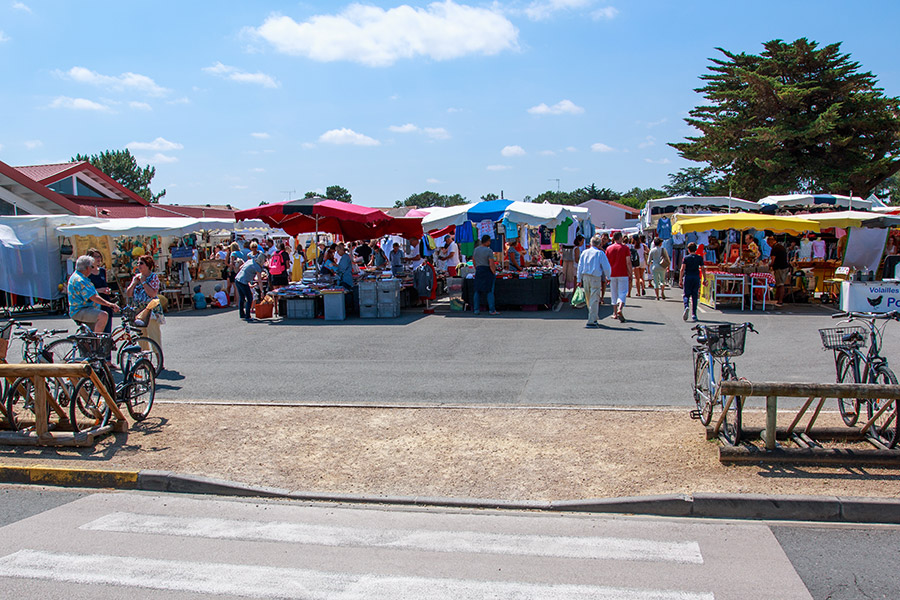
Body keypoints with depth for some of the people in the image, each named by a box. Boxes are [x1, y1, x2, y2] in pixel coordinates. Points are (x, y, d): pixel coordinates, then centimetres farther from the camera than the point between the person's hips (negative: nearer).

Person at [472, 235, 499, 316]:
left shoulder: (476, 250, 8)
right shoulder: (489, 251, -13)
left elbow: (473, 261, 15)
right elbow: (492, 264, -16)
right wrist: (494, 273, -6)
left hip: (478, 271, 6)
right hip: (488, 272, -6)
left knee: (477, 291, 9)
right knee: (490, 291, -2)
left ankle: (476, 310, 7)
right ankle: (492, 310, -2)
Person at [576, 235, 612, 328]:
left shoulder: (584, 252, 9)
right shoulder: (600, 253, -5)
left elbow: (580, 267, 11)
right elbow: (606, 267, -5)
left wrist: (579, 280, 15)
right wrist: (608, 277, 10)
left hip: (585, 277, 5)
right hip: (595, 278, -5)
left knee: (589, 299, 16)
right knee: (594, 300, -3)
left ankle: (594, 318, 29)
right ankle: (591, 321, -7)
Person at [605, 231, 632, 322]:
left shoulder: (609, 249, 4)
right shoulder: (625, 248, -4)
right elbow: (628, 262, -8)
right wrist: (630, 273, 0)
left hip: (612, 274, 3)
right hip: (623, 274, -3)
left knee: (614, 293, 11)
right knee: (622, 292, -1)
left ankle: (615, 313, 15)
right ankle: (620, 309, -23)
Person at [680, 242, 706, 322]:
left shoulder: (686, 258, -2)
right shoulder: (699, 258, 4)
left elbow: (682, 269, -8)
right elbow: (703, 269, 4)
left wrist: (680, 280, -6)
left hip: (687, 277, -2)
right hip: (696, 277, 2)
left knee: (686, 295, 5)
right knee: (694, 296, 6)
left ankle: (686, 307, -24)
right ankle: (694, 314, 5)